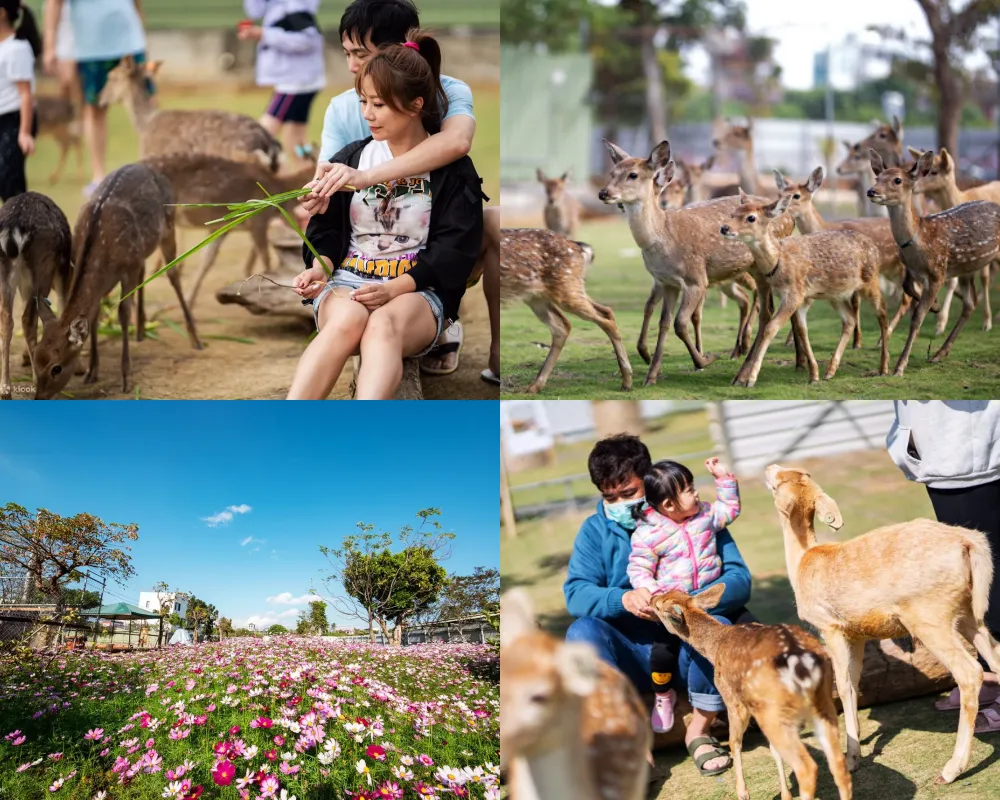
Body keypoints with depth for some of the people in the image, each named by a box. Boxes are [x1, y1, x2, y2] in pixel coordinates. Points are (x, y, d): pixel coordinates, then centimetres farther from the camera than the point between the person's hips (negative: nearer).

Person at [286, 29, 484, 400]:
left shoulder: (452, 168, 3)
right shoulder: (349, 159, 11)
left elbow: (455, 249, -3)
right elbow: (327, 228, 15)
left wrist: (395, 287, -16)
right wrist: (319, 268, -8)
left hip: (417, 289, -1)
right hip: (347, 281, 1)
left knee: (384, 326, -39)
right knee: (348, 320, -37)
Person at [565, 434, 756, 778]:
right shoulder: (595, 530, 3)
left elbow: (739, 579, -13)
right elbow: (576, 593, -10)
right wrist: (624, 599, -31)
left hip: (688, 654, -1)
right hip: (631, 656, 1)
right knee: (582, 631, -26)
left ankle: (699, 731, -11)